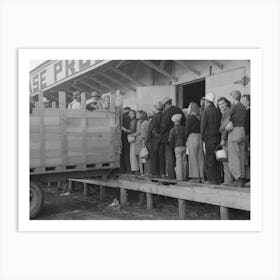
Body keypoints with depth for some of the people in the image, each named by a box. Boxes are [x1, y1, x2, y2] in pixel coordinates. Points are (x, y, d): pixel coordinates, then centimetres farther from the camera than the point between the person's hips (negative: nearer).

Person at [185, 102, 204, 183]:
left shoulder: (189, 117, -7)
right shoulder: (200, 117, 6)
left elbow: (187, 129, -6)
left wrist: (186, 139, 2)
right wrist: (202, 137, 8)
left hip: (192, 137, -5)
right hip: (200, 137, 5)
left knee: (193, 157, 1)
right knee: (200, 157, 9)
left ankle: (195, 177, 1)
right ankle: (201, 176, 12)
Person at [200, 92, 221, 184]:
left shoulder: (206, 111, -9)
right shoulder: (217, 111, 9)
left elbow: (203, 125, -11)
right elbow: (219, 124, 9)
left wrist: (203, 137, -1)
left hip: (209, 137, -6)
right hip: (217, 137, 6)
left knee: (209, 159, -2)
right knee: (216, 159, 11)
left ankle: (212, 179, -1)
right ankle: (217, 178, 15)